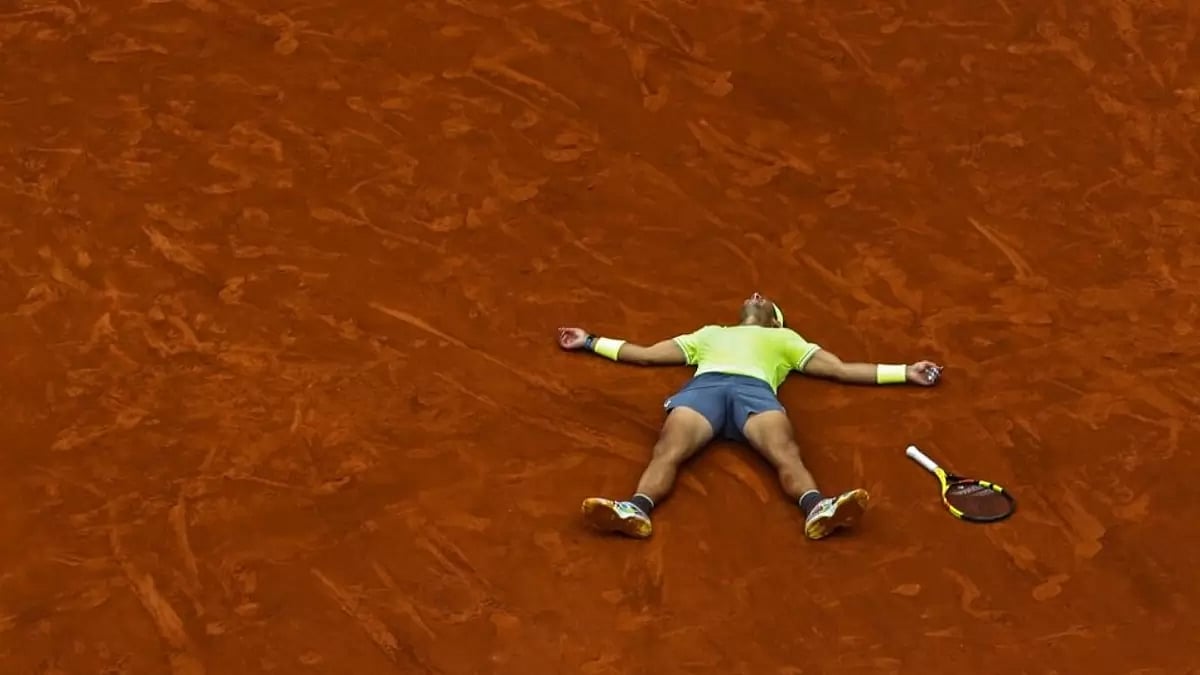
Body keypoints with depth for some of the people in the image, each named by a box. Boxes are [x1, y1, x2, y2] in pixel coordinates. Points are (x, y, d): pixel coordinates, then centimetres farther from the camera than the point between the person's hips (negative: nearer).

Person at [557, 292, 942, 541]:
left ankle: (817, 508, -64)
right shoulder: (710, 332, 47)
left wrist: (904, 372, 26)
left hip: (755, 389, -1)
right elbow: (645, 355, 45)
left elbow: (842, 371, 34)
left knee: (786, 455, -36)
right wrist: (591, 342, 44)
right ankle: (635, 509, -62)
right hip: (703, 386, 1)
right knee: (667, 452, -34)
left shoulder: (784, 338, 42)